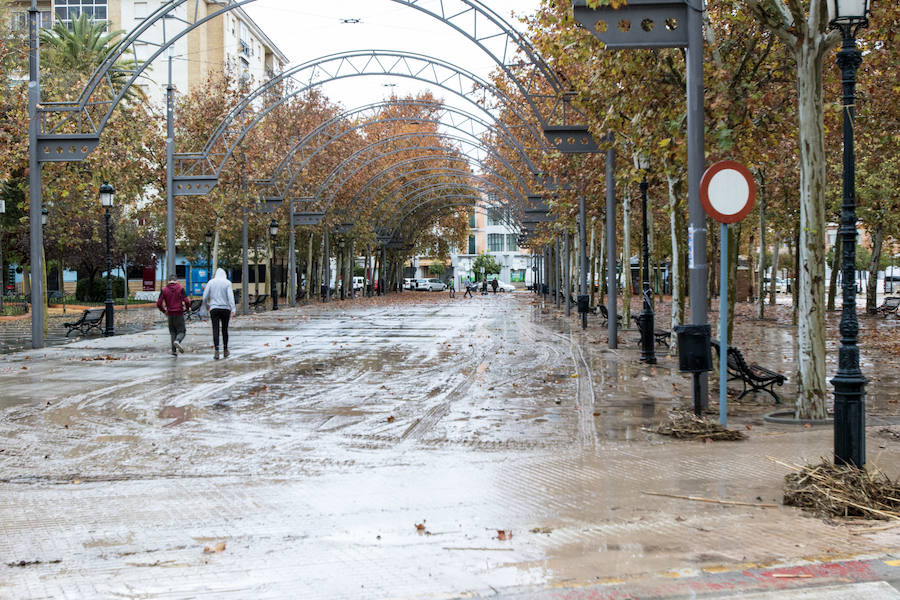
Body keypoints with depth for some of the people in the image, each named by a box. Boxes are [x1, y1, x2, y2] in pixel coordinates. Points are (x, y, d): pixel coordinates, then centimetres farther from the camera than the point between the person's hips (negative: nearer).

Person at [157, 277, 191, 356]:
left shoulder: (164, 290, 3)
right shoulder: (180, 289, -1)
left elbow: (158, 304, -3)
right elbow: (186, 301, -11)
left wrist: (164, 311, 14)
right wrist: (188, 308, 10)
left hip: (170, 314, 2)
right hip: (179, 314, -2)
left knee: (173, 332, 15)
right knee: (181, 331, 4)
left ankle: (174, 350, 7)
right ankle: (177, 341, -28)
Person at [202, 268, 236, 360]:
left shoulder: (211, 282, 5)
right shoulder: (227, 283, 0)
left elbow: (205, 297, 5)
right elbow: (230, 296, -11)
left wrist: (207, 306, 23)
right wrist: (233, 309, -14)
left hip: (214, 309, 0)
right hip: (225, 309, 0)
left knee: (215, 330, -5)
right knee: (224, 330, 14)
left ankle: (216, 352, -17)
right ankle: (225, 350, 23)